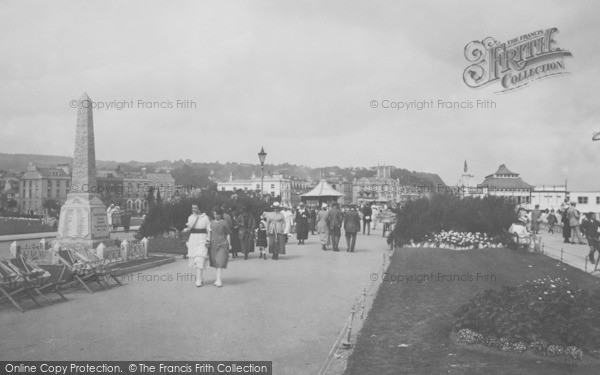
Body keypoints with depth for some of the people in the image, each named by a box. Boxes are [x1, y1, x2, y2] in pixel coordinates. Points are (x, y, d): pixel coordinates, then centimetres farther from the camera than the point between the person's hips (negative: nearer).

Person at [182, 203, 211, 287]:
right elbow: (189, 227, -9)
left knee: (200, 259, -14)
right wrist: (196, 217, -12)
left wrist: (208, 240, -11)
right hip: (193, 239, 4)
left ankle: (198, 281, -18)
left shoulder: (205, 217, -1)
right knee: (194, 259, 9)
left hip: (202, 239, -4)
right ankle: (199, 277, 25)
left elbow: (209, 230, -1)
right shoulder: (191, 217, 8)